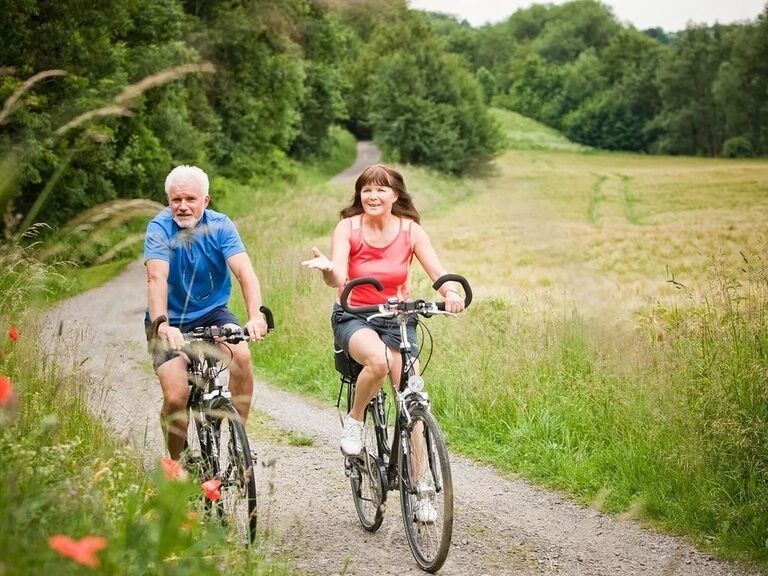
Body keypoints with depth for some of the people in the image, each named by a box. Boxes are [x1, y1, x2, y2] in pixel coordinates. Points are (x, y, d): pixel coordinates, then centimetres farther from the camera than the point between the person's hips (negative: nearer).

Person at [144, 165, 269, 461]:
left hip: (212, 313, 2)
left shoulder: (220, 226, -10)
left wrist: (255, 315, -41)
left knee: (242, 356, -28)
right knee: (176, 396, -19)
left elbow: (245, 272, -23)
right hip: (171, 319, -2)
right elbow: (157, 278, -30)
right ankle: (175, 462, 7)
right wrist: (162, 325, -48)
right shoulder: (160, 228, -16)